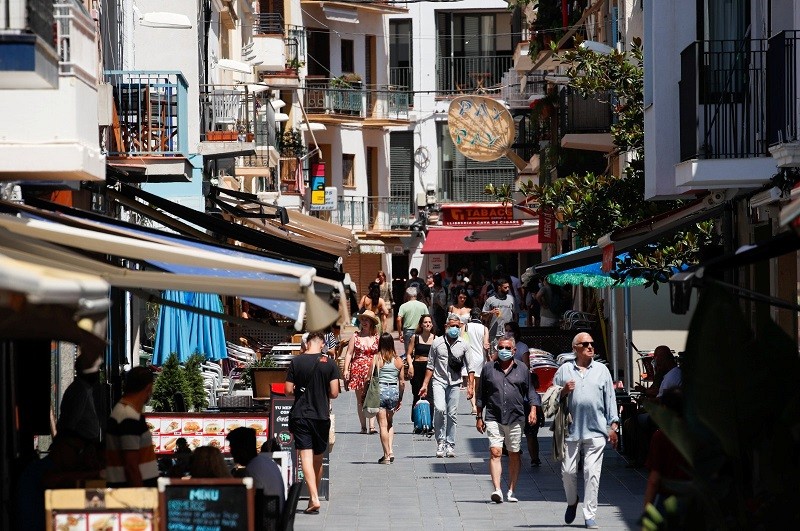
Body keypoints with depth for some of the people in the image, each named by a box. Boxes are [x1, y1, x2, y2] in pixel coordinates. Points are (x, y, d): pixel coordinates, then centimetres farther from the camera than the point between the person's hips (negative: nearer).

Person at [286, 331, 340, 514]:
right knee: (318, 458, 14)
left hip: (300, 415, -1)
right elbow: (334, 393, -5)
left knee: (306, 456, -6)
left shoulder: (296, 362, -3)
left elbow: (288, 391, -3)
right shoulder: (329, 363, -3)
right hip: (321, 415, 1)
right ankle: (314, 497, 22)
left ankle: (314, 498, -19)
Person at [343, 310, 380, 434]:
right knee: (360, 399, 3)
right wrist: (346, 369, -3)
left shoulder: (377, 338, 7)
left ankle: (372, 425, -21)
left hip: (373, 371, -2)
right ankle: (363, 426, 7)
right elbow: (349, 354, 6)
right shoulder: (355, 337, 8)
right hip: (358, 369, 2)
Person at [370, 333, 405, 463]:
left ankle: (386, 455, 2)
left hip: (380, 390, -3)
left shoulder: (376, 358, -6)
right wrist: (400, 398, 17)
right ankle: (390, 450, 7)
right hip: (394, 391, 3)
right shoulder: (398, 360, 3)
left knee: (383, 425, 3)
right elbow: (402, 382, 7)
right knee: (389, 423, 21)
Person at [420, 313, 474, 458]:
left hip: (454, 383, 2)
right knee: (440, 409, -21)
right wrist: (425, 384, 3)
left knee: (452, 414, 2)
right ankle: (440, 441, -8)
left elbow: (470, 367, 9)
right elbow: (430, 365, 7)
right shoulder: (437, 343, 2)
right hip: (439, 381, -1)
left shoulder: (463, 345, 5)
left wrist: (471, 386, 1)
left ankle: (450, 445, 12)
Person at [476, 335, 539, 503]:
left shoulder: (522, 369, 10)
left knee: (514, 455, 7)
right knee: (495, 452, -14)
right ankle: (497, 490, -22)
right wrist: (479, 417, 11)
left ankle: (511, 491, 16)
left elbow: (530, 392, 13)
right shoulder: (488, 369, 9)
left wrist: (533, 410, -1)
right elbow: (481, 395, 13)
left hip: (516, 419, 1)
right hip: (494, 418, -1)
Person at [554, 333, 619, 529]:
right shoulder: (564, 370, 9)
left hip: (596, 430, 0)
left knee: (592, 473, -4)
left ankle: (590, 515, 1)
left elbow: (610, 398, 12)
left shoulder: (602, 370, 12)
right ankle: (572, 502, 30)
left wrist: (613, 425, 7)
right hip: (571, 430, 0)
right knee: (568, 471, 2)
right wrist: (563, 392, -7)